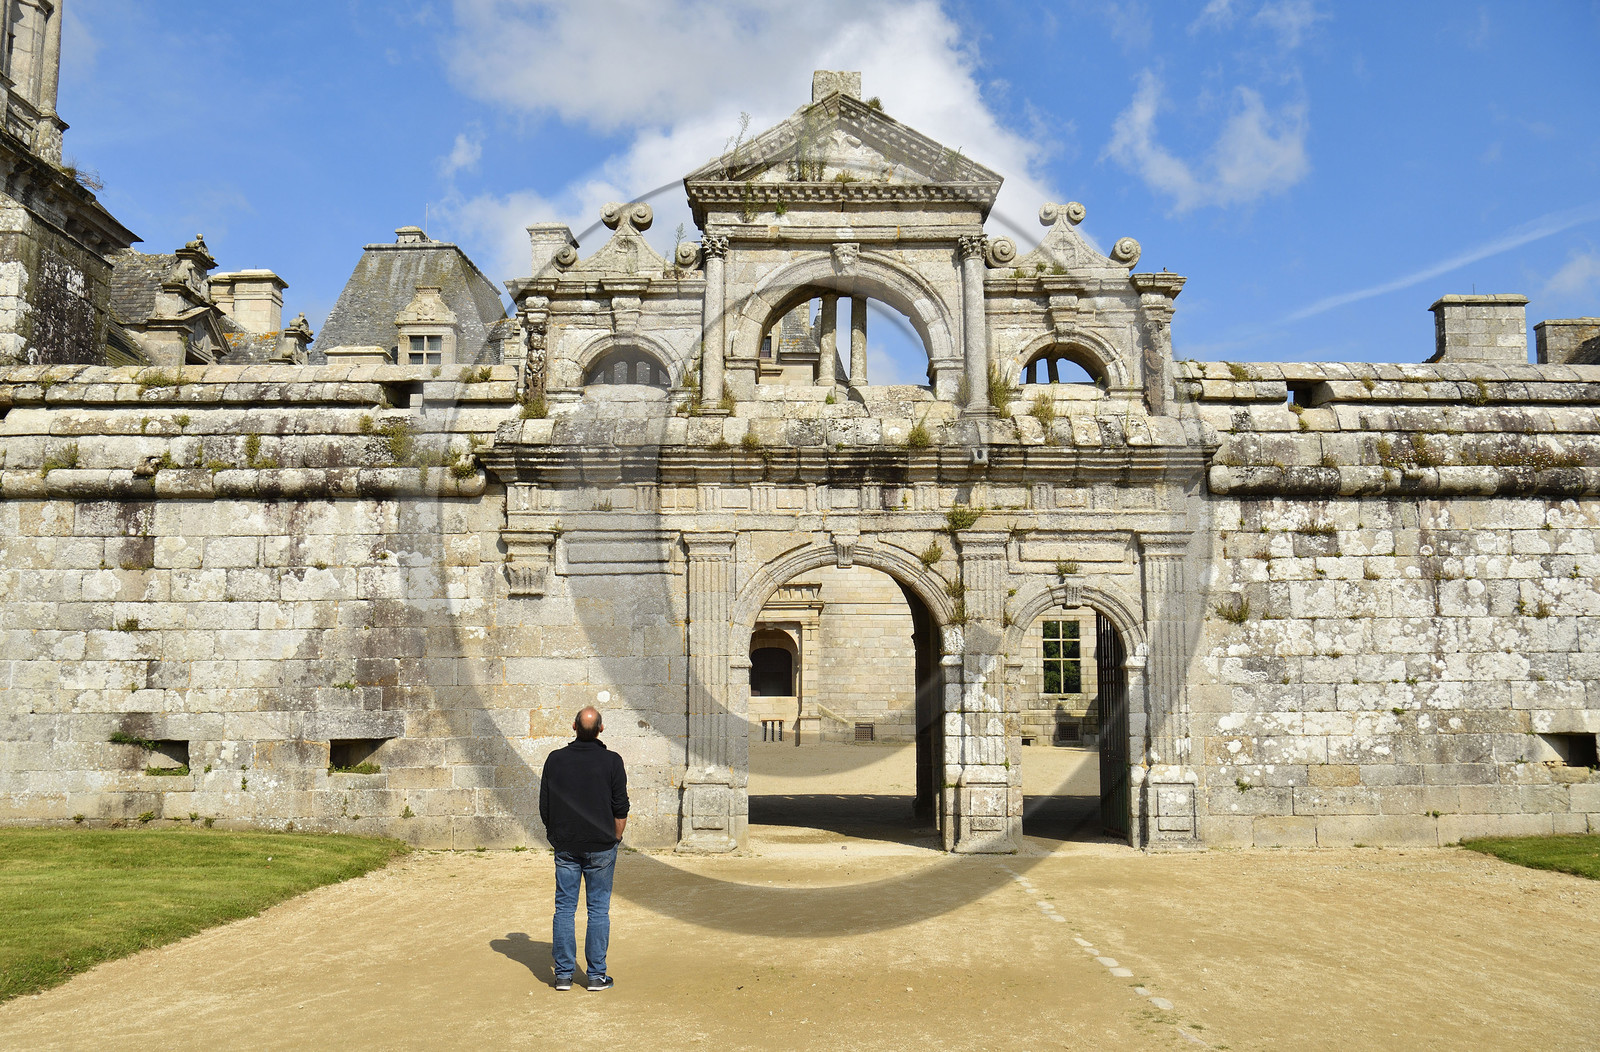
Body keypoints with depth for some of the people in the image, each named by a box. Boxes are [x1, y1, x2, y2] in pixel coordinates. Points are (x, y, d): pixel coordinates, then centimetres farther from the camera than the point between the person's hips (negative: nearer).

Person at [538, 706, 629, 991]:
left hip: (565, 846, 2)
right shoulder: (612, 761, -7)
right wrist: (614, 840, 8)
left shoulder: (556, 759, -1)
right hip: (601, 846, -2)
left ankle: (563, 974, 11)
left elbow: (544, 807, 5)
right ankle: (596, 975, 8)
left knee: (564, 908, 8)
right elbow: (621, 809, -4)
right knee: (599, 909, 5)